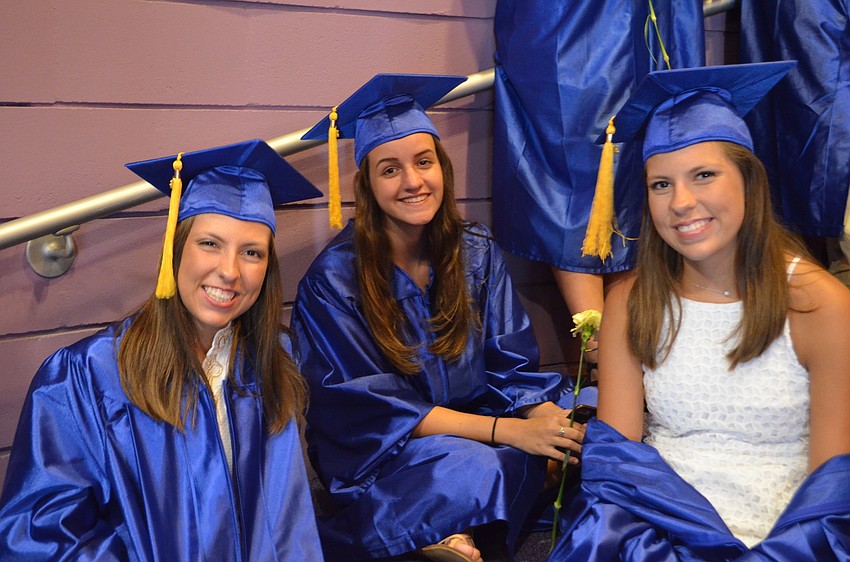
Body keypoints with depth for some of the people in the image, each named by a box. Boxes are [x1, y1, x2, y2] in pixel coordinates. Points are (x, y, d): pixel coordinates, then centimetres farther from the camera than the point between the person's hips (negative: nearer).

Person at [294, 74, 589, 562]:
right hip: (375, 450, -6)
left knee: (583, 433, -20)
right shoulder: (333, 279, -13)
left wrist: (548, 419, -24)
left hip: (471, 429, 6)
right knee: (476, 470, -35)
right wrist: (507, 430, -26)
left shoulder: (477, 253, -1)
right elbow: (371, 408, -17)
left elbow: (511, 368, 1)